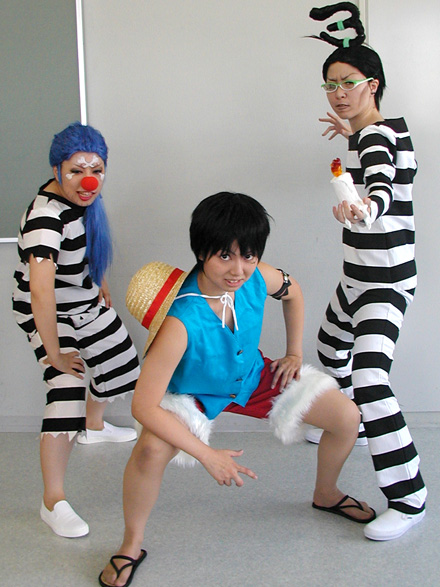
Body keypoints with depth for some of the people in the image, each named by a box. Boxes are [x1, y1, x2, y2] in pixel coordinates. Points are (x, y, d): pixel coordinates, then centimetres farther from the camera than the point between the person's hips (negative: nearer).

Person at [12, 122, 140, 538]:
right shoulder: (46, 218, -37)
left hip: (85, 299, 8)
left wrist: (99, 282, 18)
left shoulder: (84, 195, -11)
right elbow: (41, 292, -45)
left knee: (120, 362, 21)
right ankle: (53, 503, -4)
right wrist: (54, 353, -37)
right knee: (66, 389, -17)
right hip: (47, 312, -8)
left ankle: (94, 426, 52)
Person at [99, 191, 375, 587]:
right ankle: (131, 547, -5)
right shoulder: (181, 322, -41)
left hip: (254, 376, 5)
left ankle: (326, 494, 33)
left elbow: (292, 293, 3)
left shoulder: (257, 278, -25)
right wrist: (208, 456, -33)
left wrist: (295, 352, 3)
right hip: (195, 392, -5)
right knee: (151, 450, -35)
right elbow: (144, 406, -38)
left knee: (348, 418, 0)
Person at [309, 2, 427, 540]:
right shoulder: (384, 130, 7)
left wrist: (361, 209, -61)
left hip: (385, 281, -11)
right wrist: (353, 136, 27)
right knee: (331, 347, 26)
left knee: (369, 378, -21)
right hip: (360, 275, 11)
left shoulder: (376, 135, -19)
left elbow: (381, 191, -41)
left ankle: (407, 498, -15)